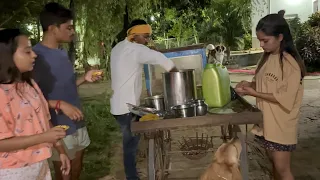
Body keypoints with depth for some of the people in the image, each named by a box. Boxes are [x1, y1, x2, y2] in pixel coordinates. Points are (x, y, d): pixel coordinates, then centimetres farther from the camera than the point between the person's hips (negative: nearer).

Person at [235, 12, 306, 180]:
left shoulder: (291, 64, -19)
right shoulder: (267, 58, 4)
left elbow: (285, 99, -21)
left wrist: (254, 93, -23)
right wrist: (249, 85, -8)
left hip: (281, 126, -7)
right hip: (266, 122, 7)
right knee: (274, 163, 20)